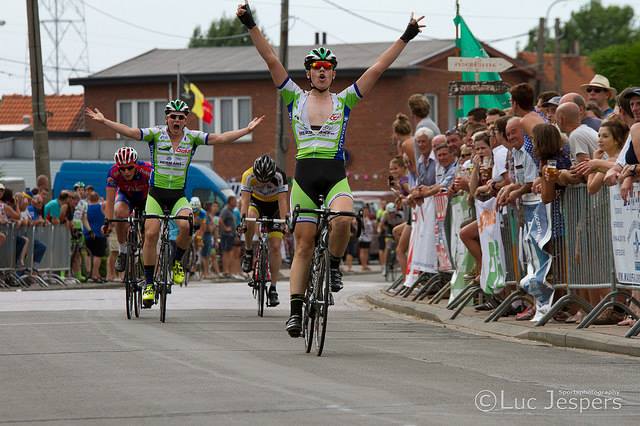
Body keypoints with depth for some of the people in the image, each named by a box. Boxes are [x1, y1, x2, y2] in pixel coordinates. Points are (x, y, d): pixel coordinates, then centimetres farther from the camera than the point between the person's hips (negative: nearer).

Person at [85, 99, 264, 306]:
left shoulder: (193, 137, -1)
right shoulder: (156, 134, -5)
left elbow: (219, 138, -6)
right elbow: (130, 132, -14)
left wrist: (247, 130, -14)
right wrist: (104, 121, -25)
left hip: (178, 195, 1)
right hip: (156, 194, -1)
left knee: (185, 226, -27)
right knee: (151, 234, -14)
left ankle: (177, 262, 2)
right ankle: (149, 283, -4)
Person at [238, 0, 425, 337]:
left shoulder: (344, 101, 9)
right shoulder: (295, 98, 9)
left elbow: (377, 69, 6)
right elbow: (271, 59, 2)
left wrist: (405, 37, 2)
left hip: (336, 176, 0)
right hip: (304, 177, 0)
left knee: (343, 220, -31)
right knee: (303, 245, -2)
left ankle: (335, 265, -4)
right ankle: (296, 311, 1)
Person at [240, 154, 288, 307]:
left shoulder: (279, 176, -31)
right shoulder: (248, 176, -28)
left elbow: (282, 201, -33)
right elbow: (245, 201, -32)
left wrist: (284, 221, -45)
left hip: (275, 206, -1)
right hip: (257, 202, 1)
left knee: (275, 246, -11)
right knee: (250, 221, -36)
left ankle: (273, 288, -5)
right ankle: (248, 252, -12)